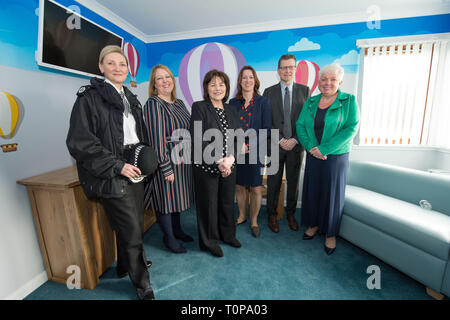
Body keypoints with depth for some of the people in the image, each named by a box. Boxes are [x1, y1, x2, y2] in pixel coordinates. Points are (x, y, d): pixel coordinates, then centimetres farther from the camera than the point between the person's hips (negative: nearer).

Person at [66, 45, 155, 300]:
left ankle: (126, 265, 42)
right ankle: (143, 285, 22)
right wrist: (117, 165, -17)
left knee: (134, 224, 16)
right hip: (112, 176, -6)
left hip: (134, 171, 7)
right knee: (132, 229, 0)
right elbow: (79, 142, -12)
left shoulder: (131, 98, 16)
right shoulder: (89, 97, -6)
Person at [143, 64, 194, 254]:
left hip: (183, 160, 8)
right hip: (166, 161, -7)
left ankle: (177, 229, 40)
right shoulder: (153, 104, -12)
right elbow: (156, 138, -18)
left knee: (177, 196, 19)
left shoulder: (179, 103, 11)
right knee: (165, 198, 8)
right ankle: (168, 237, 28)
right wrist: (166, 168, -20)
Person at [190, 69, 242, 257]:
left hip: (229, 167, 5)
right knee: (208, 204, 9)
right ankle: (209, 241, 31)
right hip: (206, 168, -5)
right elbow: (198, 140, -14)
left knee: (228, 202, 17)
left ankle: (227, 235, 41)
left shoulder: (231, 110, 10)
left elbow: (238, 138, 8)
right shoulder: (199, 107, -6)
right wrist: (218, 162, -16)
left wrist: (231, 158, -10)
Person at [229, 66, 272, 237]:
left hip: (255, 151, -2)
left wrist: (249, 145, -12)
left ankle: (254, 220, 25)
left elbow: (266, 129, -3)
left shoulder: (263, 102, 2)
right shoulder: (233, 102, 8)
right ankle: (242, 216, 34)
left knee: (256, 189, 4)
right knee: (239, 186, 12)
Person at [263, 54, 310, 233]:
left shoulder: (304, 90, 6)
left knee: (293, 182, 12)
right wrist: (279, 140, -10)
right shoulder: (269, 92, 3)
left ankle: (291, 214, 31)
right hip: (275, 144, -1)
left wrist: (294, 140, -10)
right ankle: (272, 215, 24)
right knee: (273, 183, 6)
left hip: (296, 145, 1)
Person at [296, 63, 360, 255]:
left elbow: (351, 128, -11)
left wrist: (324, 149, -19)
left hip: (336, 157, -3)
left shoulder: (349, 100, -2)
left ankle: (330, 233, 26)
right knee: (311, 190, 11)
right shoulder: (311, 102, 8)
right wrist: (311, 147, -14)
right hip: (313, 156, 3)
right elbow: (300, 125, 2)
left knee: (332, 194, 6)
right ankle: (313, 224, 33)